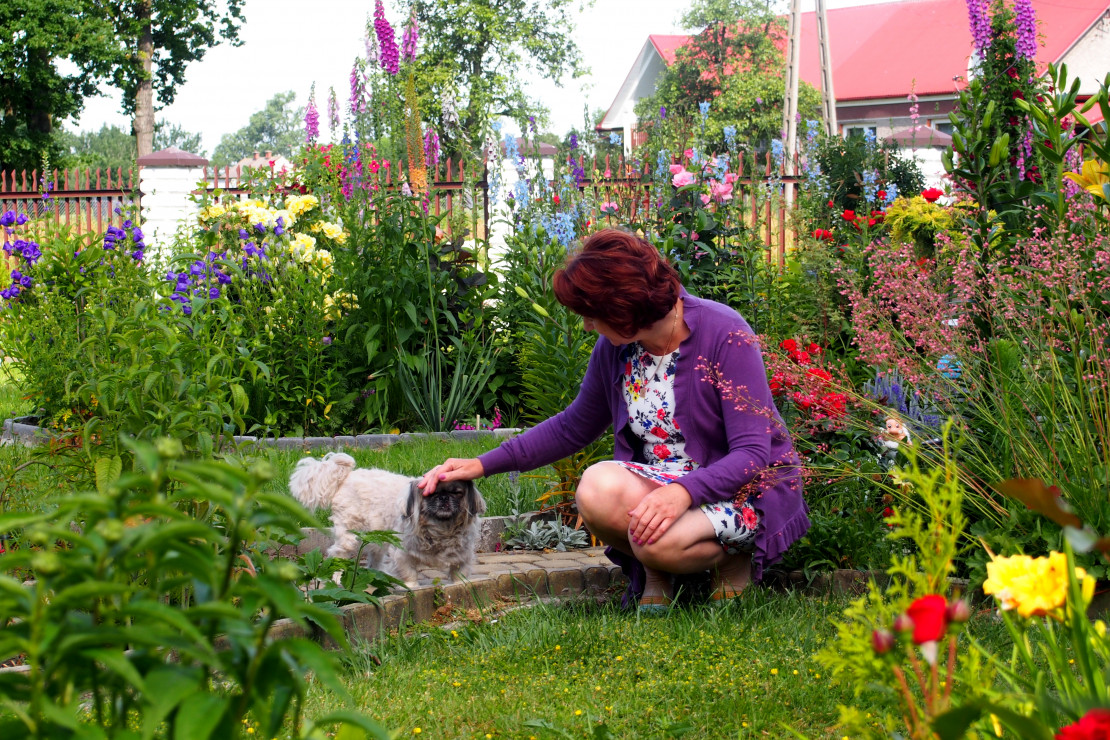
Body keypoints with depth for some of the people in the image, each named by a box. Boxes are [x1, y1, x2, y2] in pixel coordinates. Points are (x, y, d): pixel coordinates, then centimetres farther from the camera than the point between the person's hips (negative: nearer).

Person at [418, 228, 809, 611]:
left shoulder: (725, 334, -19)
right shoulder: (614, 347, -1)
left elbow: (753, 453, -21)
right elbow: (572, 427, 15)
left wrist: (683, 491, -38)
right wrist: (485, 464, 6)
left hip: (745, 487, -5)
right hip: (659, 481, 5)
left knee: (659, 540, -36)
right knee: (597, 486, -30)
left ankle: (732, 559, -2)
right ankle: (654, 574, -1)